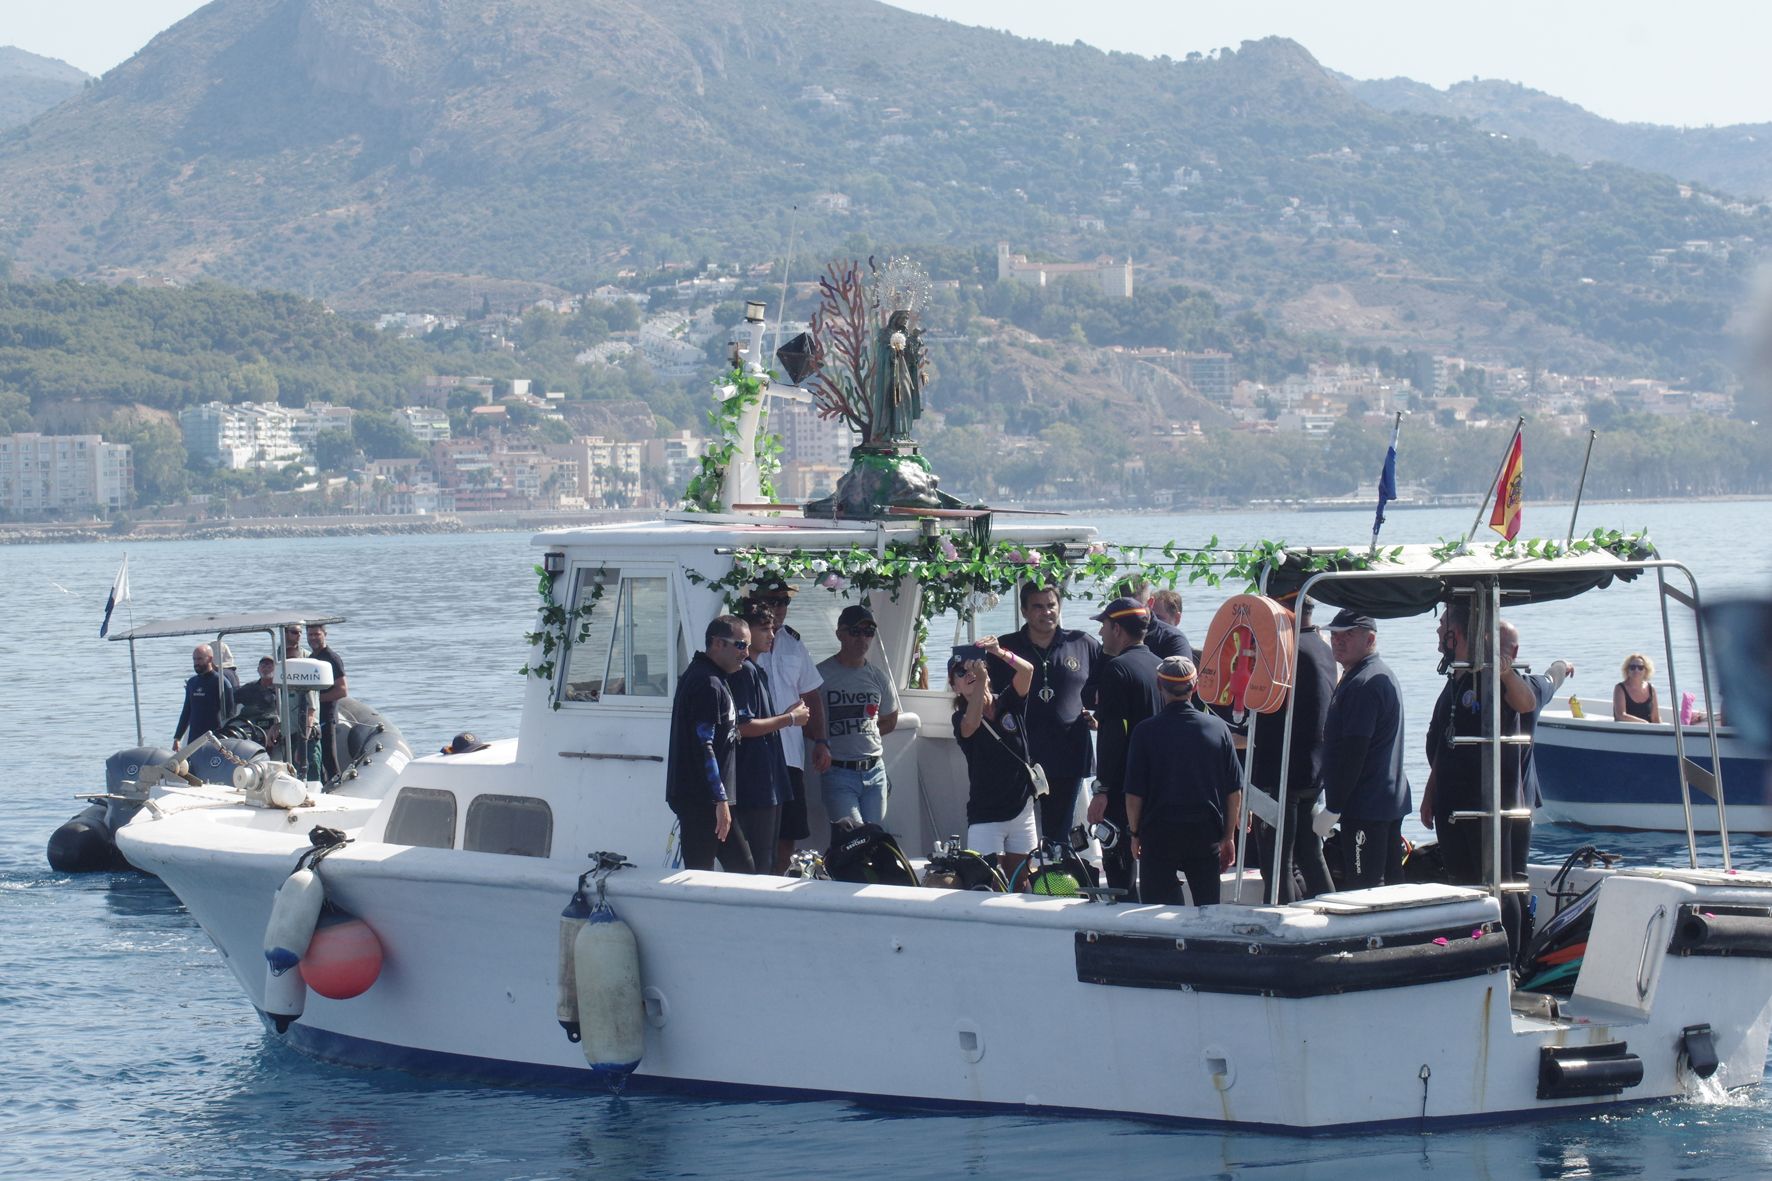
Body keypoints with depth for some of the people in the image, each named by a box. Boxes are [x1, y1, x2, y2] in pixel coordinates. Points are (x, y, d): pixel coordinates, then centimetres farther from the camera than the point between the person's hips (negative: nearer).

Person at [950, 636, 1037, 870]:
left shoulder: (1008, 703, 4)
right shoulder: (961, 719, -4)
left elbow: (1027, 671, -14)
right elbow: (972, 724, -29)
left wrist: (998, 653, -31)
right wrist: (979, 681, -34)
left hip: (1021, 809, 3)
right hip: (985, 817, -3)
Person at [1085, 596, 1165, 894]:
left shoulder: (1116, 669, -13)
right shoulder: (1159, 665, 12)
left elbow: (1112, 732, -18)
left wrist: (1102, 790, -18)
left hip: (1123, 789, -8)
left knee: (1119, 871, -6)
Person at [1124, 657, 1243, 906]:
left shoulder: (1146, 731, -7)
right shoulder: (1218, 728, -1)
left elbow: (1134, 794, -6)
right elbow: (1235, 791, 3)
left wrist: (1136, 834, 8)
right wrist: (1229, 836, 12)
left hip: (1159, 833, -2)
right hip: (1206, 835, 2)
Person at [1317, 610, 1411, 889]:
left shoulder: (1362, 684, -16)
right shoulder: (1384, 675, 19)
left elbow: (1352, 752, -20)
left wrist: (1333, 808, -17)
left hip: (1365, 808, -11)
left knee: (1363, 890, -10)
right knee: (1390, 886, 12)